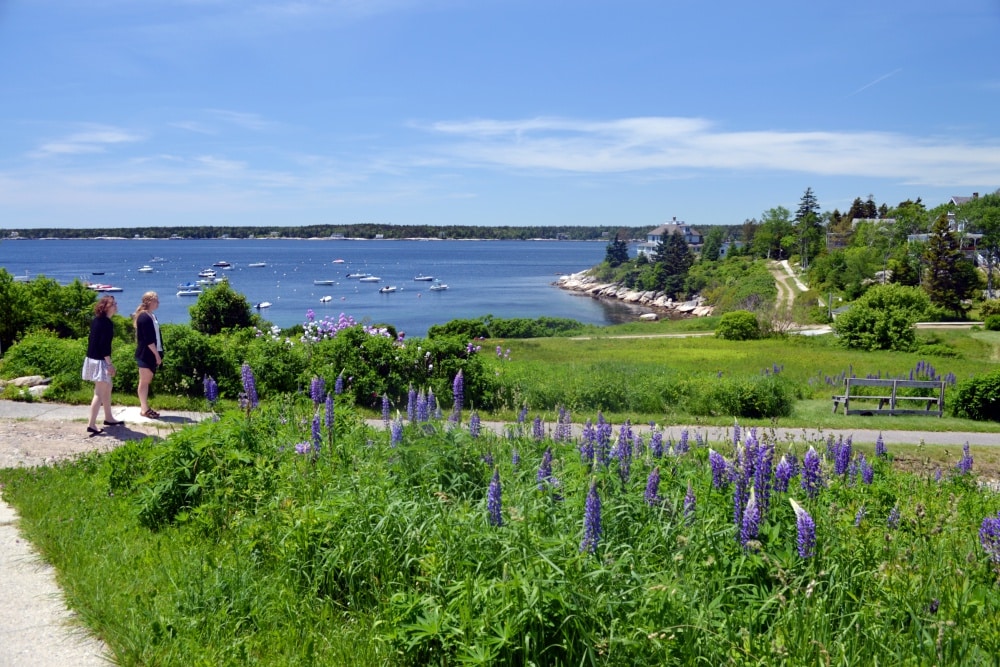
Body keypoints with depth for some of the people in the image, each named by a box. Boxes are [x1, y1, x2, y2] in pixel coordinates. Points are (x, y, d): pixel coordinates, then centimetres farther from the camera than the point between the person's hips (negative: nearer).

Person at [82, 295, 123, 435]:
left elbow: (92, 339, 15)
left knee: (107, 388, 22)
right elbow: (105, 345, -22)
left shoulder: (96, 320, 10)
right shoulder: (107, 323, -17)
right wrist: (110, 364, -19)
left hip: (92, 358, 10)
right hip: (100, 361, -10)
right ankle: (92, 425, -8)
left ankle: (108, 418, 32)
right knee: (99, 393, -6)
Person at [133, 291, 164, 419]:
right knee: (144, 381, -3)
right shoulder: (144, 317, -16)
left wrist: (158, 353, 12)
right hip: (145, 354, -9)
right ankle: (144, 409, 2)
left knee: (147, 381, 13)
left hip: (150, 354, 9)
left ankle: (145, 407, 19)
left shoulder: (151, 316, 13)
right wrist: (157, 355, -18)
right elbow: (148, 339, -20)